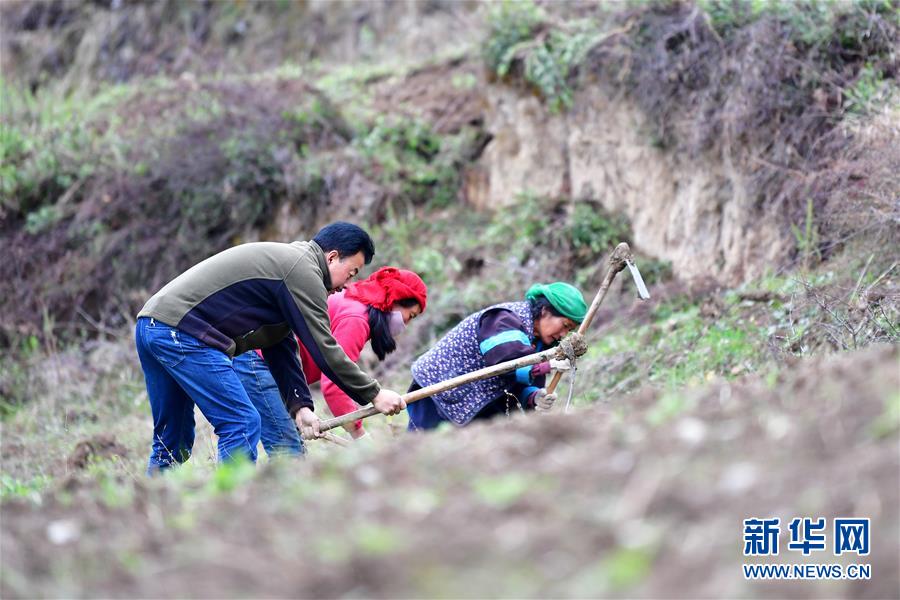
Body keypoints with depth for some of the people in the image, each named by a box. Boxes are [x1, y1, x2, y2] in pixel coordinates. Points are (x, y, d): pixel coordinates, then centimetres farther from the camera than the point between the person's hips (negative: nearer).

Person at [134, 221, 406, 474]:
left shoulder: (283, 261, 25)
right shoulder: (302, 270, -7)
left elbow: (281, 349, 23)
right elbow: (323, 349, -9)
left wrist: (300, 406, 13)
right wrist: (374, 394, -2)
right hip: (181, 331, -11)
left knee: (171, 442, 16)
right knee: (242, 424, -8)